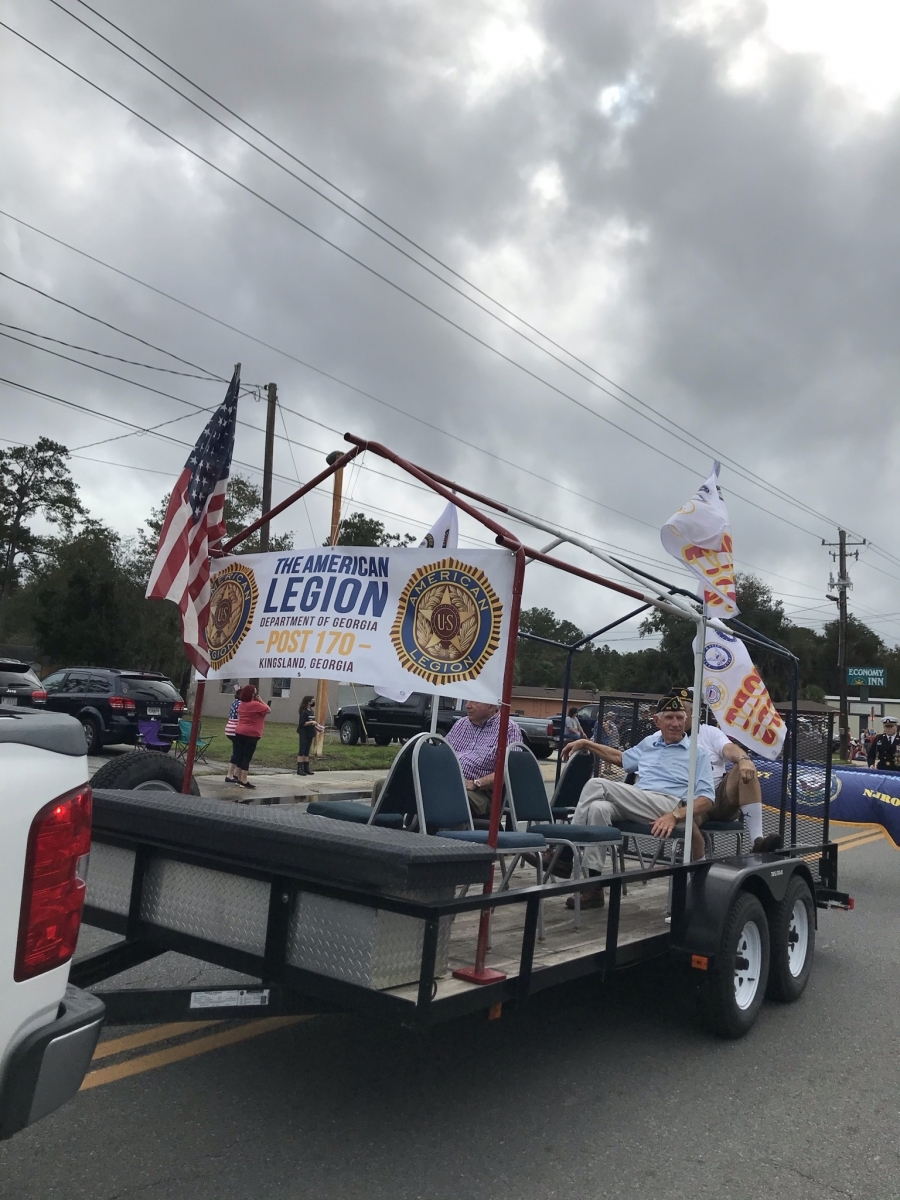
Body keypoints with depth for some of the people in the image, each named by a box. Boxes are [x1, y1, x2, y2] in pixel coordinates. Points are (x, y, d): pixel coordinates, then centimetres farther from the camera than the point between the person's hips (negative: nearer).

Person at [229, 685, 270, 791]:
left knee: (239, 756, 10)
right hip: (250, 734, -8)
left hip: (239, 732, 8)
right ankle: (244, 781, -3)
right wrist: (260, 700, -2)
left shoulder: (242, 704, 10)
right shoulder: (256, 705, -14)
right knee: (247, 757, -4)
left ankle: (239, 779, 17)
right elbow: (268, 710, -4)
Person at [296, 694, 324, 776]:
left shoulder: (311, 711, 11)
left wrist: (318, 727, 8)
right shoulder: (304, 712, -12)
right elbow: (302, 723, -17)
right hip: (304, 734, -8)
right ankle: (299, 769, -4)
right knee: (302, 751, -5)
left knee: (307, 751, 12)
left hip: (310, 734, 8)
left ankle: (306, 768, 16)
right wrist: (311, 722, -21)